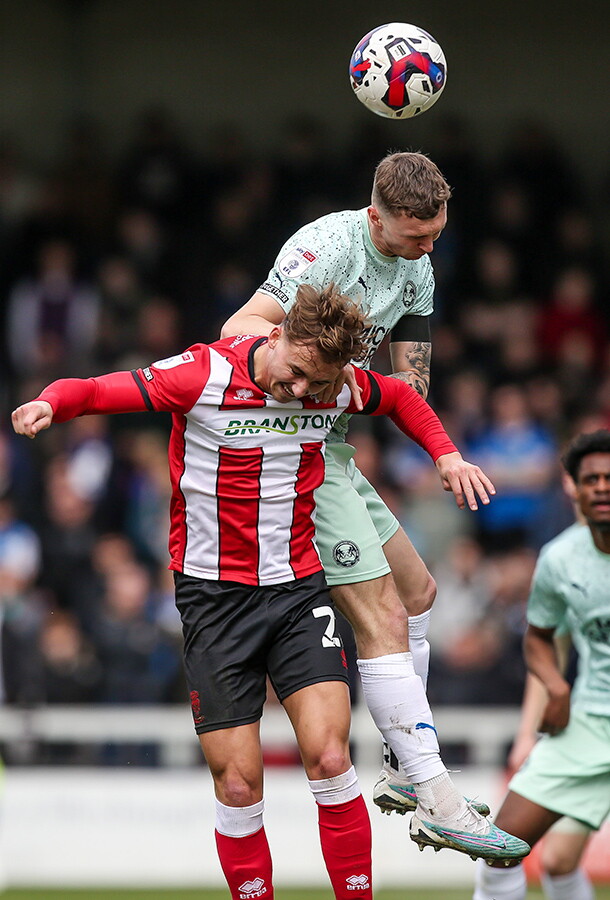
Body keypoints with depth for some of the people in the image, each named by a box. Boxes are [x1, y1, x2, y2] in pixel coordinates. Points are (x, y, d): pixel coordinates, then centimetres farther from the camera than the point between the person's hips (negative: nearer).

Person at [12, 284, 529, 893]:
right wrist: (48, 404, -34)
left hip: (298, 588, 3)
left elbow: (401, 398, 22)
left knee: (329, 758, -15)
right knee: (238, 783, -7)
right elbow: (93, 391, -14)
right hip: (215, 597, -2)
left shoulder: (337, 387, -1)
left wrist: (446, 456, 12)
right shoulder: (205, 376, -13)